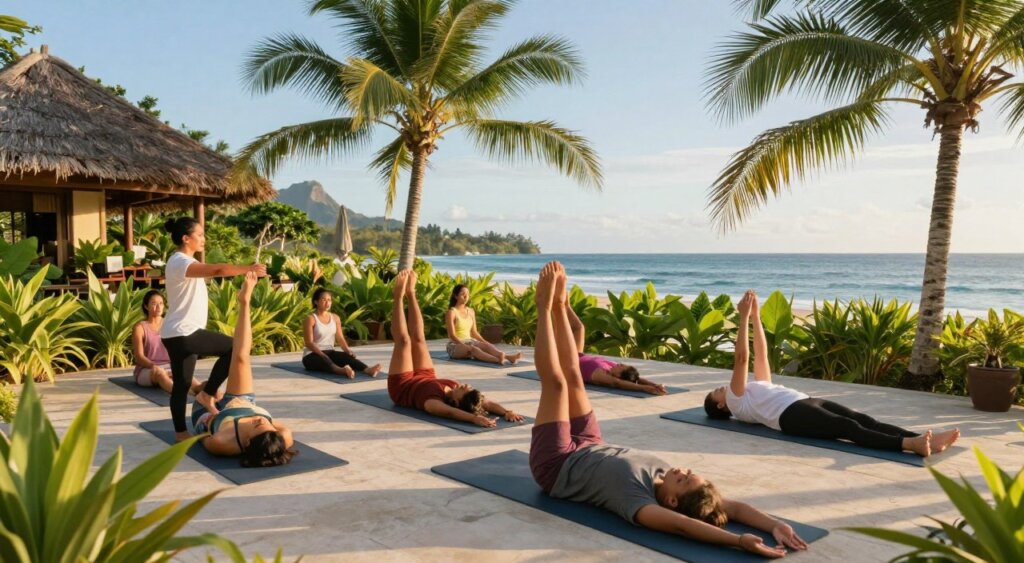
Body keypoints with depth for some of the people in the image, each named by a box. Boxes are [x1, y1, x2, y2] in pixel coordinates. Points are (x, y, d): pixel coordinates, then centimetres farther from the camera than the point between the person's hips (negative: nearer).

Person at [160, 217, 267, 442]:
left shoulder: (184, 261, 19)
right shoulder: (180, 262, -17)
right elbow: (217, 270, -29)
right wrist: (248, 269, -26)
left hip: (183, 332, 11)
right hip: (182, 333, -11)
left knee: (182, 384, 11)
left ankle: (181, 432, 17)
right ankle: (207, 393, -1)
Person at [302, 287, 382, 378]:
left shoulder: (335, 318, 10)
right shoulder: (310, 319, -8)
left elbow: (340, 338, 7)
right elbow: (309, 343, -15)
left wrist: (347, 350, -13)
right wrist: (323, 355, -28)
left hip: (329, 352, 5)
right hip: (312, 355, -5)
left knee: (346, 356, -26)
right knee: (324, 360, -39)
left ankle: (367, 369, -53)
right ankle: (342, 371, -71)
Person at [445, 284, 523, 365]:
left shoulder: (471, 311, 12)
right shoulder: (451, 312, -7)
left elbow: (474, 332, 14)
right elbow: (452, 335, -14)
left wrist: (485, 342, -1)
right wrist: (465, 346, -27)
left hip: (469, 342, 5)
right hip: (455, 345, -5)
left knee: (486, 345, -26)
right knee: (473, 349, -37)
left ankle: (509, 357, -53)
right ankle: (497, 360, -63)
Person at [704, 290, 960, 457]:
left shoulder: (755, 389, 37)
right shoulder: (736, 402, 14)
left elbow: (761, 353, 33)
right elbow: (741, 357, 3)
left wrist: (756, 316, 27)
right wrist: (744, 317, 2)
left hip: (808, 402, 8)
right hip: (790, 414, -8)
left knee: (864, 420, -17)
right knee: (848, 427, -31)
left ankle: (922, 439, -36)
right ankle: (909, 444, -50)